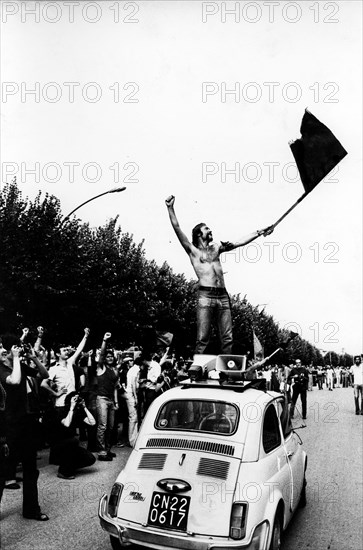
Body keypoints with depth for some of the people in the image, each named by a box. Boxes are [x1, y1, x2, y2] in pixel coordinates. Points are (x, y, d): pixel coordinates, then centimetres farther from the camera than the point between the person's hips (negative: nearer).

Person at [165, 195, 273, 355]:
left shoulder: (216, 247, 24)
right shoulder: (192, 250, 10)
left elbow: (239, 242, 22)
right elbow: (177, 228, 3)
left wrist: (259, 233, 17)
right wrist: (170, 208, -5)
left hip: (223, 296, 5)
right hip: (205, 295, -5)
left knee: (227, 338, -1)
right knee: (203, 338, -11)